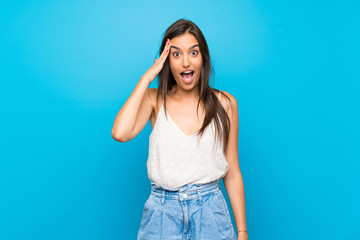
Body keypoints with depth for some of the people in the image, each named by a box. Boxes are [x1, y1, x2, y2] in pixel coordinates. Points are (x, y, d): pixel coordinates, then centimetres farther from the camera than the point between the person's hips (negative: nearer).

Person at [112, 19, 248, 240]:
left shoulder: (224, 103, -1)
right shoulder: (154, 100, -1)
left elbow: (232, 173, 2)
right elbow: (120, 133, -22)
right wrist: (147, 77, -14)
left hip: (210, 213, 1)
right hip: (162, 213, 0)